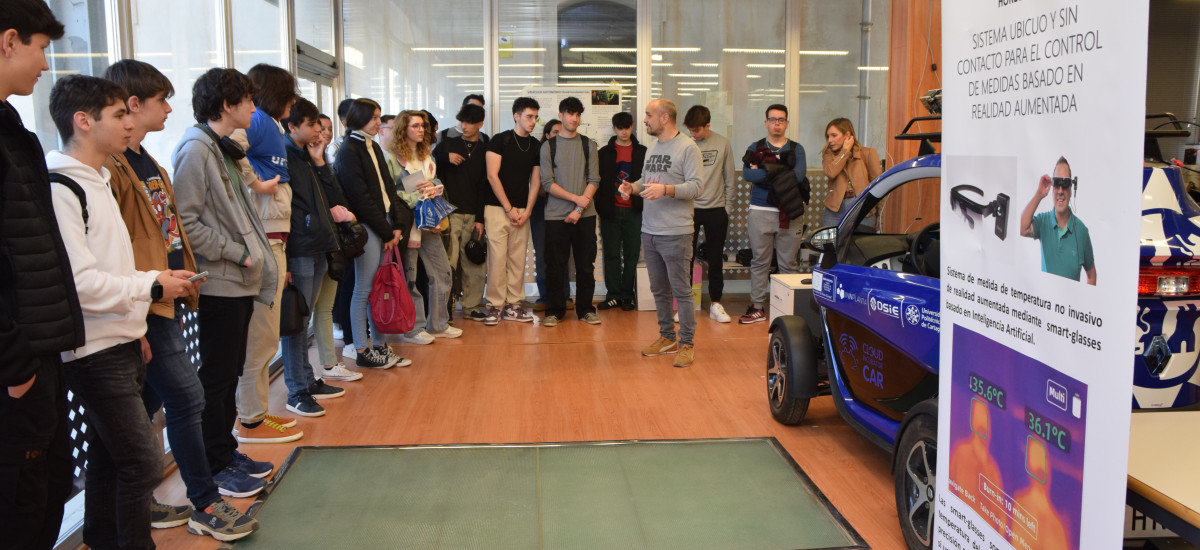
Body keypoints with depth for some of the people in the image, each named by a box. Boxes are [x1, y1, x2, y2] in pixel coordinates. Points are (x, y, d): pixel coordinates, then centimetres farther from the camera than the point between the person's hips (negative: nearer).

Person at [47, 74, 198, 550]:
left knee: (108, 456, 17)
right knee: (142, 461, -7)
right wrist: (151, 285, -14)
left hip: (121, 345, 10)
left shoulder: (95, 180, 16)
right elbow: (78, 282, -22)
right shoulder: (59, 189, -15)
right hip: (94, 352, -10)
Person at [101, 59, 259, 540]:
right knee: (186, 397, -5)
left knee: (147, 402, 15)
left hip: (165, 302, 10)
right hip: (145, 307, -10)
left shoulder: (147, 163, 17)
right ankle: (205, 505, 7)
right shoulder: (112, 166, -16)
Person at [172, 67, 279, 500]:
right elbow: (186, 221, -21)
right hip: (218, 284, -9)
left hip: (240, 281, 10)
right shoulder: (196, 149, -14)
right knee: (216, 378, 1)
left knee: (230, 373, 17)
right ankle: (215, 467, 12)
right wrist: (236, 252, -16)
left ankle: (227, 452, 28)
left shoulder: (226, 149, 16)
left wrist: (258, 255, 9)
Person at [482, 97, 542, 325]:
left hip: (522, 211, 4)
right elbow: (492, 175, -6)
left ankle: (513, 305, 12)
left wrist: (527, 211, 0)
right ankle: (495, 306, 1)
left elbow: (535, 180, 11)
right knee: (497, 258, -7)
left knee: (518, 259, 4)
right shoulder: (500, 140, -1)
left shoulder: (535, 145, 11)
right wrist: (509, 209, -9)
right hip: (497, 209, -4)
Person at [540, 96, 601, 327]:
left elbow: (594, 180, 2)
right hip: (556, 215, -1)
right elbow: (547, 183, -3)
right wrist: (576, 198, -12)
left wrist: (579, 209, -9)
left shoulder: (588, 145, 8)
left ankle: (586, 309, 15)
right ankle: (554, 310, 12)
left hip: (585, 215, 1)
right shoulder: (548, 146, 4)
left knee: (586, 264, 5)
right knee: (555, 266, 1)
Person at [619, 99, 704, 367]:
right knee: (659, 290, 14)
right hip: (649, 231, 8)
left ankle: (687, 343, 6)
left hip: (675, 234, -8)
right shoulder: (653, 148, 17)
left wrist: (665, 189, -28)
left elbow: (695, 186, -16)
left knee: (681, 290, -3)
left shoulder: (688, 148, -8)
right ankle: (667, 337, 26)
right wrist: (633, 187, 2)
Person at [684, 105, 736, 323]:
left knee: (715, 260, 7)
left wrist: (727, 207, 2)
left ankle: (716, 304, 17)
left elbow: (730, 180, 5)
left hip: (716, 210, 1)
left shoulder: (723, 144, 0)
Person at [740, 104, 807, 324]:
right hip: (760, 213, 0)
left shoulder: (796, 149, 9)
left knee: (789, 263, 3)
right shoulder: (755, 148, 9)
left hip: (789, 214, 0)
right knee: (759, 262, 5)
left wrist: (763, 172, -8)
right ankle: (758, 308, 12)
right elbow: (747, 174, -9)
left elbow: (798, 175, -10)